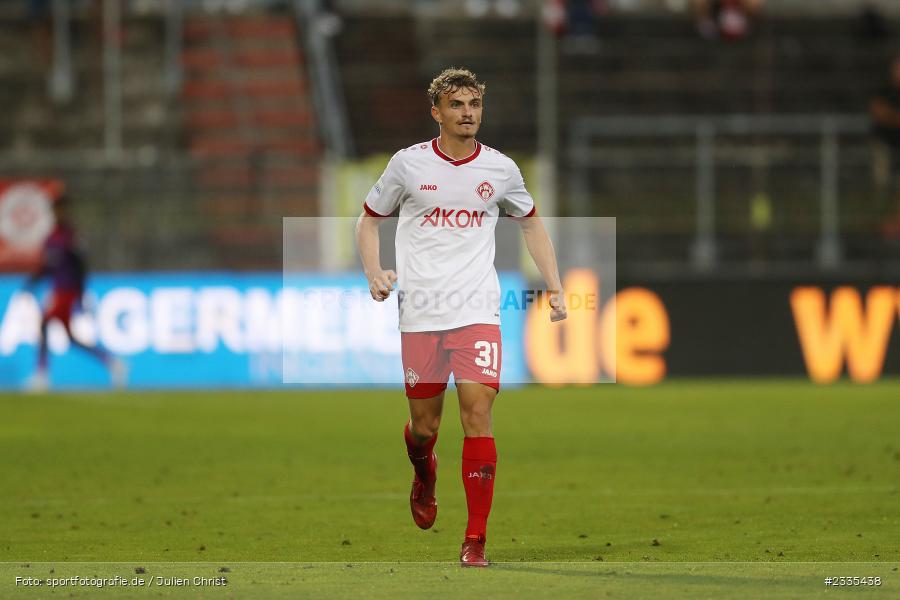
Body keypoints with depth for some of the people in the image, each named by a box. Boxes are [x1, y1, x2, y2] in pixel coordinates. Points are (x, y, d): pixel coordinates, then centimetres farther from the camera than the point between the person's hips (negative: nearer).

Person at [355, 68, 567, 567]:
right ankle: (424, 476, 43)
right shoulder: (408, 164, 1)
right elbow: (369, 218, 13)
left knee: (478, 410, -15)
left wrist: (554, 285, 12)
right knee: (425, 426, 4)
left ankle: (475, 540, -11)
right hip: (420, 311, 0)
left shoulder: (500, 169, 5)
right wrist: (374, 271, -3)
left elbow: (530, 222, 21)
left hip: (477, 308, 0)